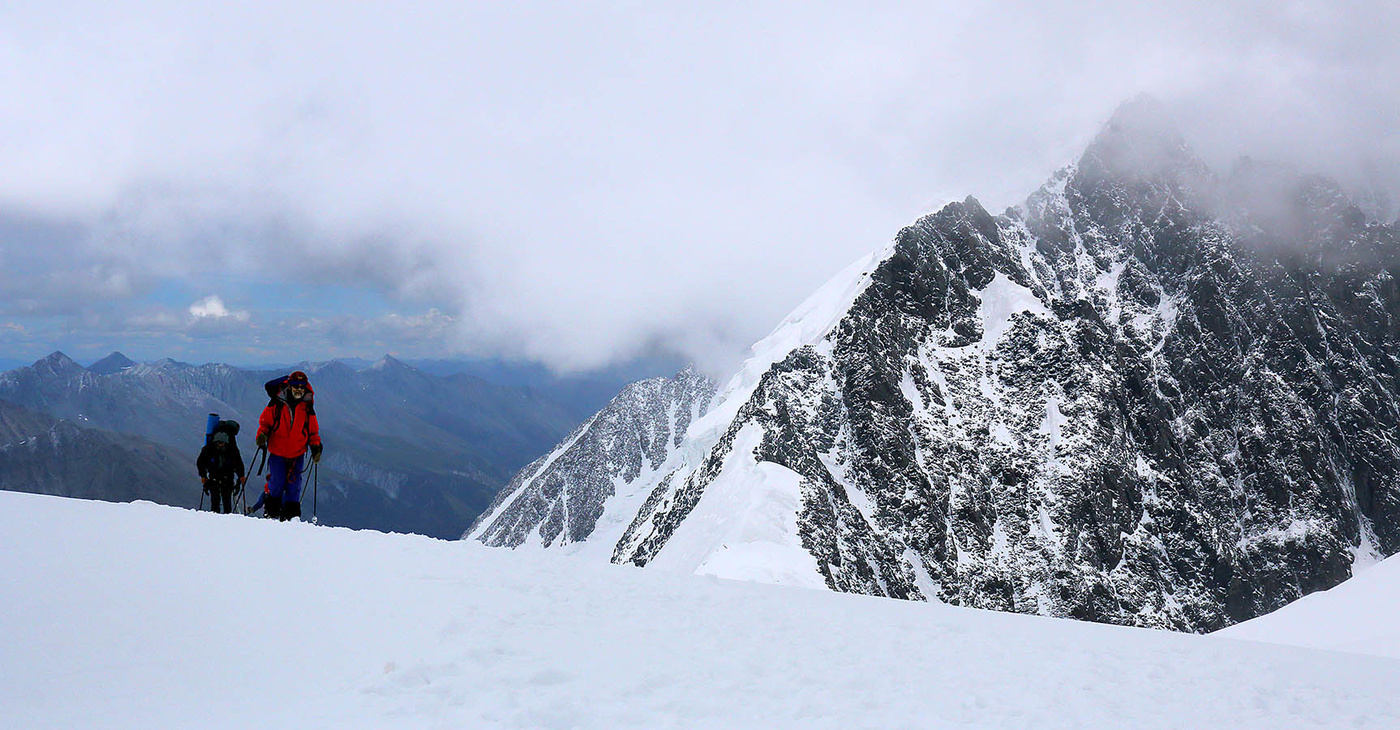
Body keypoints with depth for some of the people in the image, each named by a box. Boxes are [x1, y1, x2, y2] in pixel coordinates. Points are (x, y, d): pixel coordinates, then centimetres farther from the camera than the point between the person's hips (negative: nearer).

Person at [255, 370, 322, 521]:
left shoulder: (307, 408, 5)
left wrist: (315, 446, 1)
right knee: (277, 483, -6)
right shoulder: (276, 404, -3)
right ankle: (271, 512, 13)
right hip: (277, 452, -2)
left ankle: (291, 514, 8)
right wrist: (262, 435, -13)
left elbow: (313, 430, 13)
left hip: (298, 454, 2)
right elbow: (265, 421, 5)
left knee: (294, 485, 0)